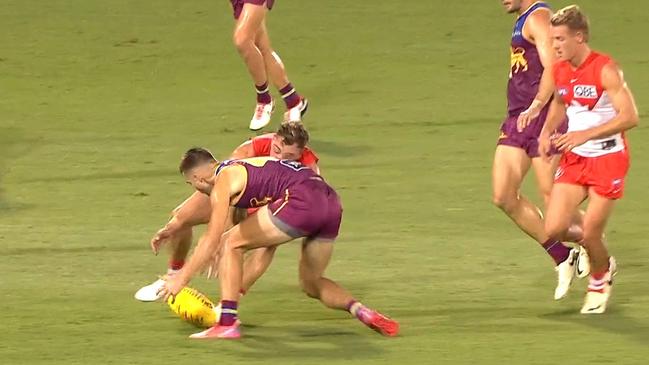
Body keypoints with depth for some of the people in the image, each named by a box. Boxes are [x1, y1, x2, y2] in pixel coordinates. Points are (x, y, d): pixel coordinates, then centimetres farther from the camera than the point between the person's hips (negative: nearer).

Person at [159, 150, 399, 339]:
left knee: (231, 244, 7)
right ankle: (360, 310, 0)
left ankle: (227, 324, 2)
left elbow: (212, 240, -1)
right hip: (331, 201, 9)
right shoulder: (240, 168, 33)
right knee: (311, 283, 24)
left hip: (301, 201, -9)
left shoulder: (222, 183, 6)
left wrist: (181, 279, 5)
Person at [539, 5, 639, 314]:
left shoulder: (605, 70, -19)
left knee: (590, 235, -7)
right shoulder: (560, 71, 2)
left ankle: (599, 282, 26)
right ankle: (604, 263, 24)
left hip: (608, 158, -6)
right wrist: (547, 131, 3)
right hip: (574, 159, 6)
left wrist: (585, 135, -31)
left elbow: (630, 117, -24)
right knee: (554, 230, -7)